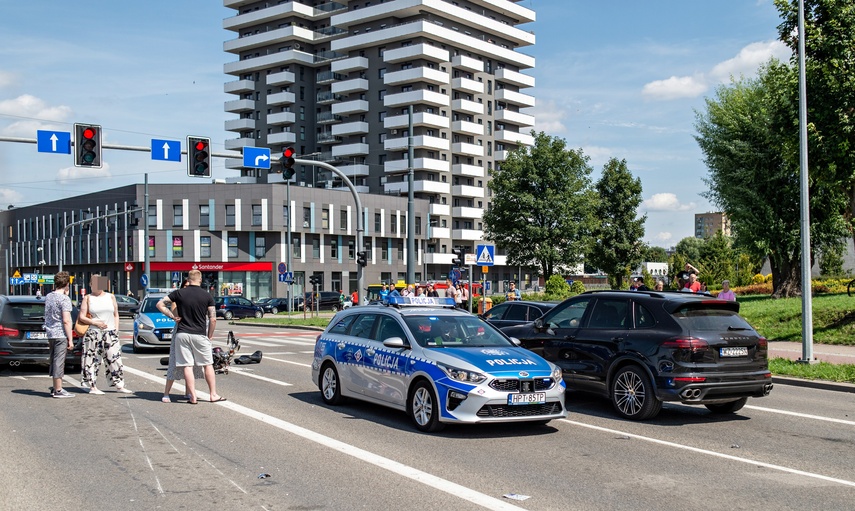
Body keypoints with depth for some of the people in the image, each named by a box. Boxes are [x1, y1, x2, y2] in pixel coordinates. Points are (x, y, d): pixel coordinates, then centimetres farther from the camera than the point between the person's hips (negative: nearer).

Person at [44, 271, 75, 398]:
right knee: (59, 361, -5)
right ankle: (58, 390, -2)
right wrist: (70, 339, -14)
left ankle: (55, 388, 21)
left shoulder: (48, 296, 11)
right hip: (61, 334, -8)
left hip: (50, 333, 8)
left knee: (54, 361, 14)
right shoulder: (64, 299, -13)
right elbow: (66, 321, -17)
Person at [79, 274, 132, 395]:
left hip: (110, 333, 2)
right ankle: (93, 387, 3)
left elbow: (116, 315, 15)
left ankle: (119, 385, 2)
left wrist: (116, 330, 4)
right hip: (93, 334, -2)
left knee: (115, 359, -1)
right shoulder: (88, 298, 5)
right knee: (93, 360, -2)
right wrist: (95, 323, -12)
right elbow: (82, 317, 1)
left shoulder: (111, 297, 13)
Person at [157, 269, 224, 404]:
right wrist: (209, 336, 8)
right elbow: (213, 319, -3)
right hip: (200, 335, -1)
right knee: (208, 365, 10)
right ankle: (213, 394, 14)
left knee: (187, 366, 2)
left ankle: (193, 397, 1)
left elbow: (160, 304, 1)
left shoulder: (179, 293, 1)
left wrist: (172, 316, 3)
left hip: (182, 334, 1)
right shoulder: (207, 296, -1)